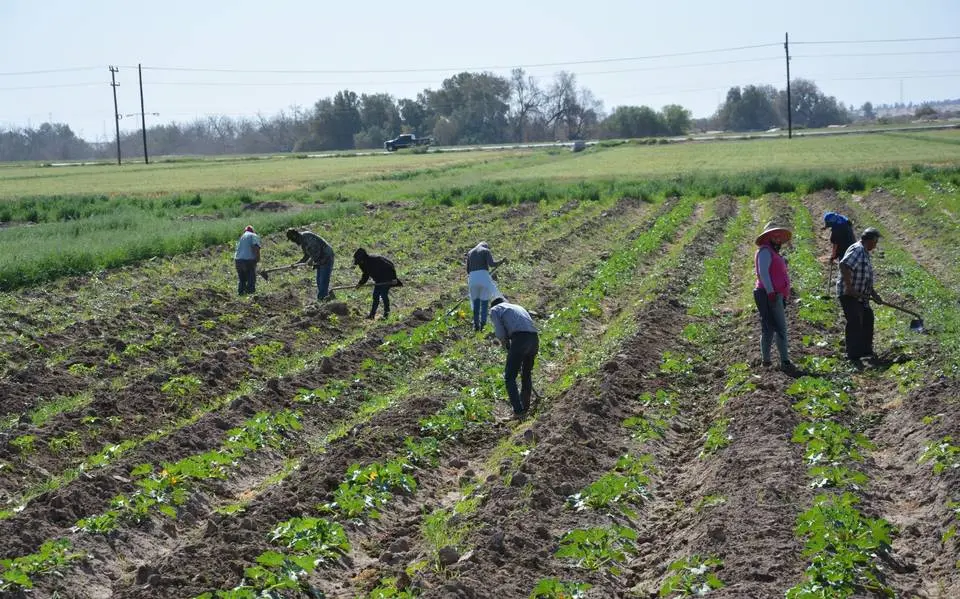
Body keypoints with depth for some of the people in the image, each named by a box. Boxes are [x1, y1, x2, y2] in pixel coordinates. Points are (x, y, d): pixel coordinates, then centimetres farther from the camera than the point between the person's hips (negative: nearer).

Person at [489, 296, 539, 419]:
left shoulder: (495, 310, 16)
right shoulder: (518, 307, 35)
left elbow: (500, 334, 2)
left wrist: (508, 349, 19)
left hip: (519, 339, -6)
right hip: (534, 338, 6)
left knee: (509, 377, 3)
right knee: (526, 374, 23)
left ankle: (518, 411, -6)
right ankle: (525, 408, 31)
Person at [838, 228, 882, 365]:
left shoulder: (865, 253, 18)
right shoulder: (857, 250, -16)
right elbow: (844, 265, -31)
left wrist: (874, 294, 22)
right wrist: (849, 287, -29)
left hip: (860, 295, 11)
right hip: (849, 295, -11)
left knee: (867, 319, 17)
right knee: (855, 323, -12)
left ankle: (866, 351, 29)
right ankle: (853, 355, -9)